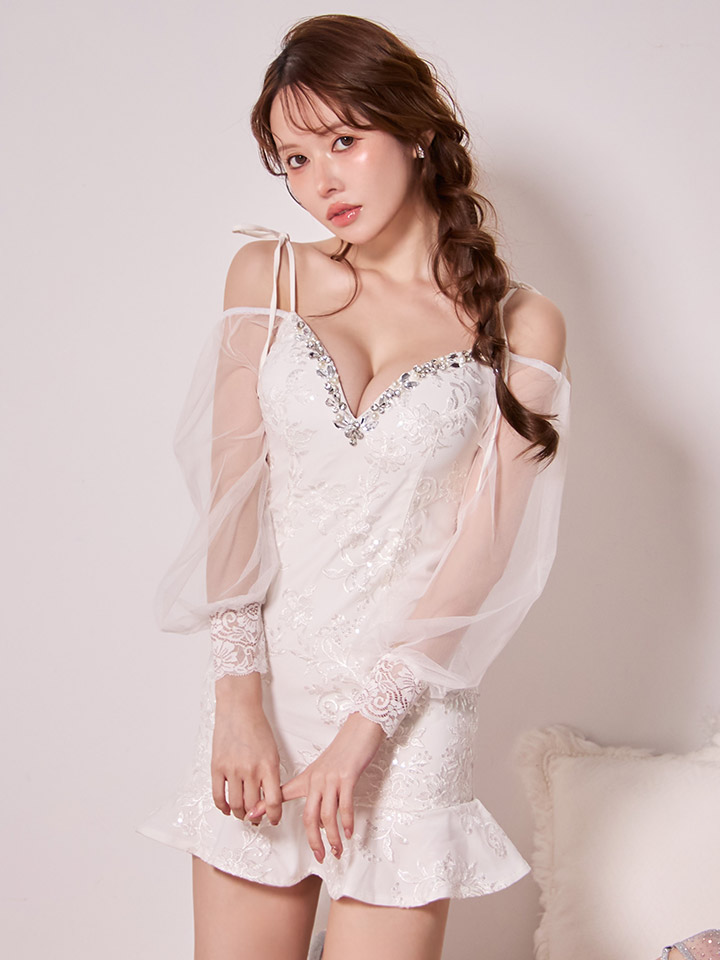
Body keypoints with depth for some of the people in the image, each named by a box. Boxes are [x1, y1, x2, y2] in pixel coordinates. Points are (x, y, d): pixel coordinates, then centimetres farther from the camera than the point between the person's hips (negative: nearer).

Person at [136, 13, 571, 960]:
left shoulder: (519, 323, -1)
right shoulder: (267, 274, 5)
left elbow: (485, 547, -7)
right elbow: (233, 483, -1)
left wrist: (365, 722, -13)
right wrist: (239, 689, -10)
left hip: (413, 697, -2)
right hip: (264, 680, 2)